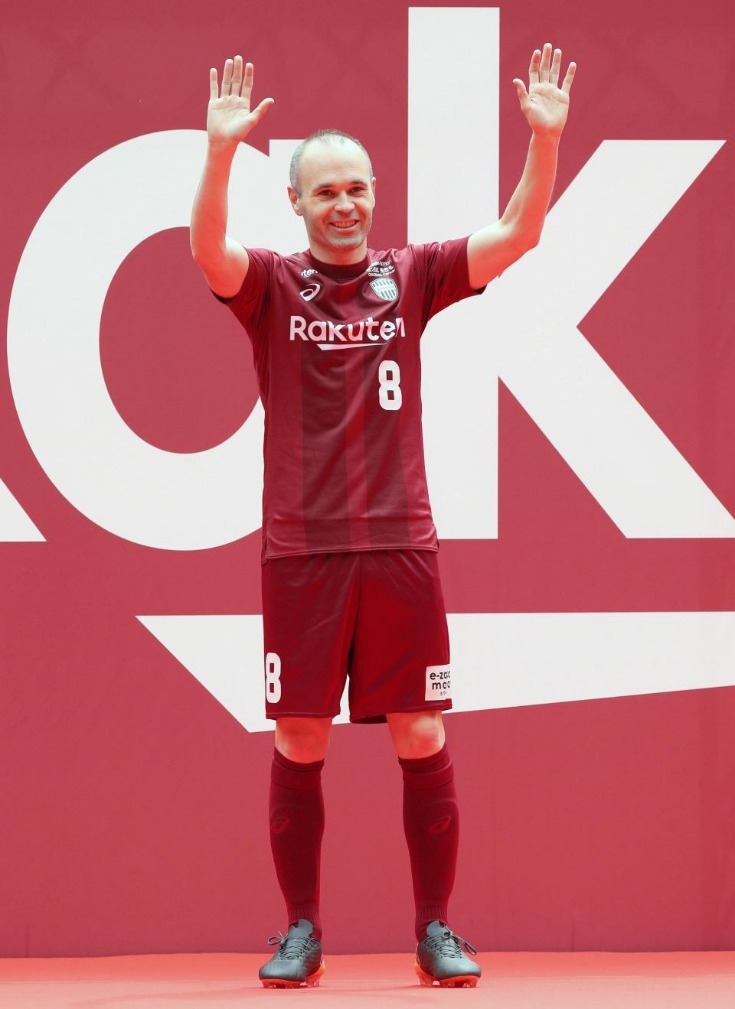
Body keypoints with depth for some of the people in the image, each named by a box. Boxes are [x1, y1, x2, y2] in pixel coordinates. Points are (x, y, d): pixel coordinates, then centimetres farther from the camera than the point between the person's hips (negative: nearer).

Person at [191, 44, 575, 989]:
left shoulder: (410, 277, 6)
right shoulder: (272, 284, 2)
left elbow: (516, 235, -3)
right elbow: (207, 250, -18)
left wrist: (545, 138, -18)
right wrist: (221, 149, -34)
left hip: (401, 547, 1)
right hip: (302, 549, -1)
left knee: (421, 741, 2)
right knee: (299, 743, 3)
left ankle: (436, 930, 9)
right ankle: (300, 932, 12)